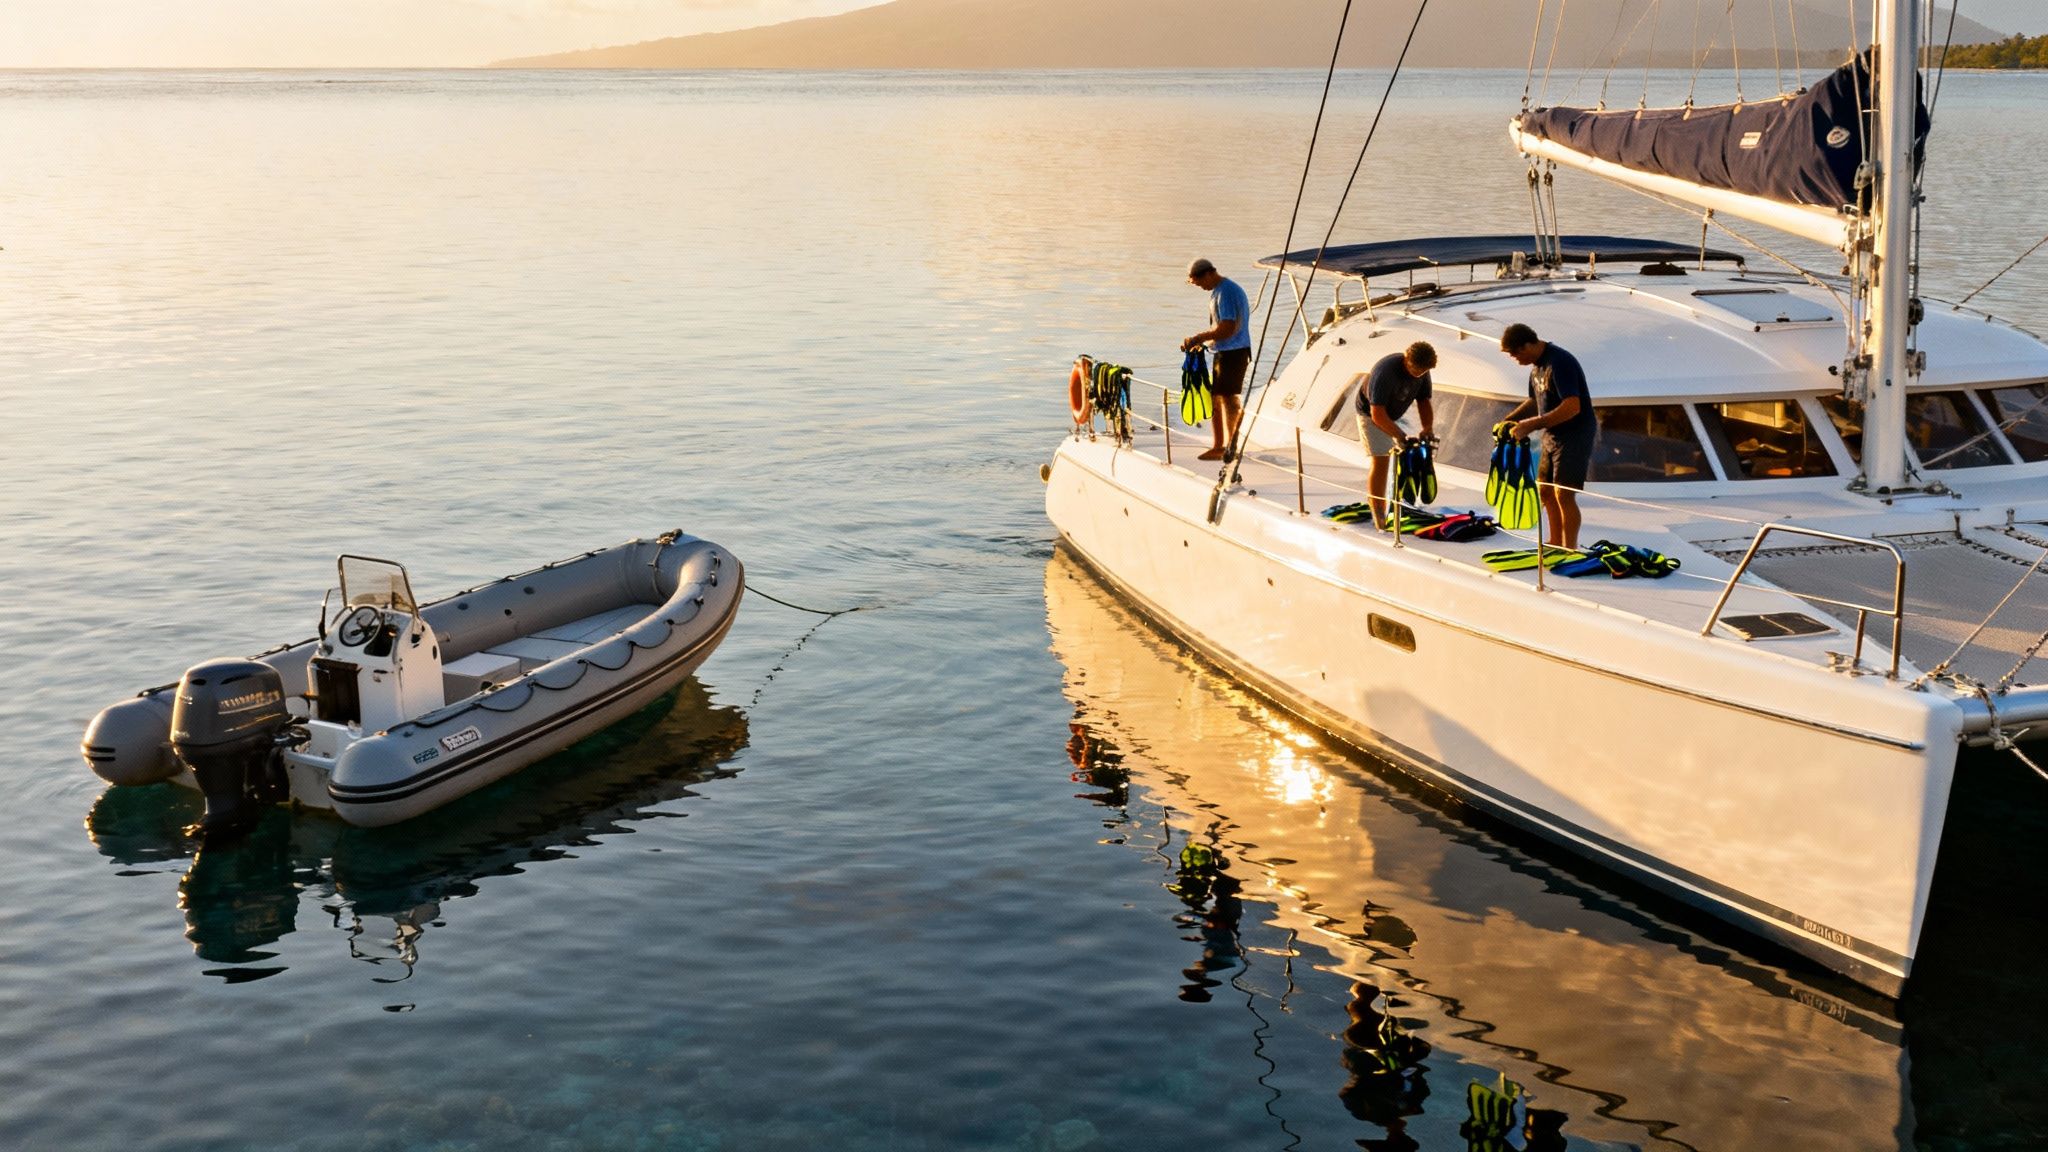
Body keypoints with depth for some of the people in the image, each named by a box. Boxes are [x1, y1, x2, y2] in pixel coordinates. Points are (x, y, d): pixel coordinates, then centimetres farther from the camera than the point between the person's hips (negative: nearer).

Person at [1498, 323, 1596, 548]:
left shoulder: (1559, 362, -22)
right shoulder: (1537, 365, 9)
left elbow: (1572, 407, -30)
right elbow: (1534, 401, 24)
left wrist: (1531, 425, -30)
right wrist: (1509, 420, 9)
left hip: (1574, 436, -10)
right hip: (1553, 437, 10)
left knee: (1564, 494, -11)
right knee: (1545, 491, 15)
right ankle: (1555, 543, 28)